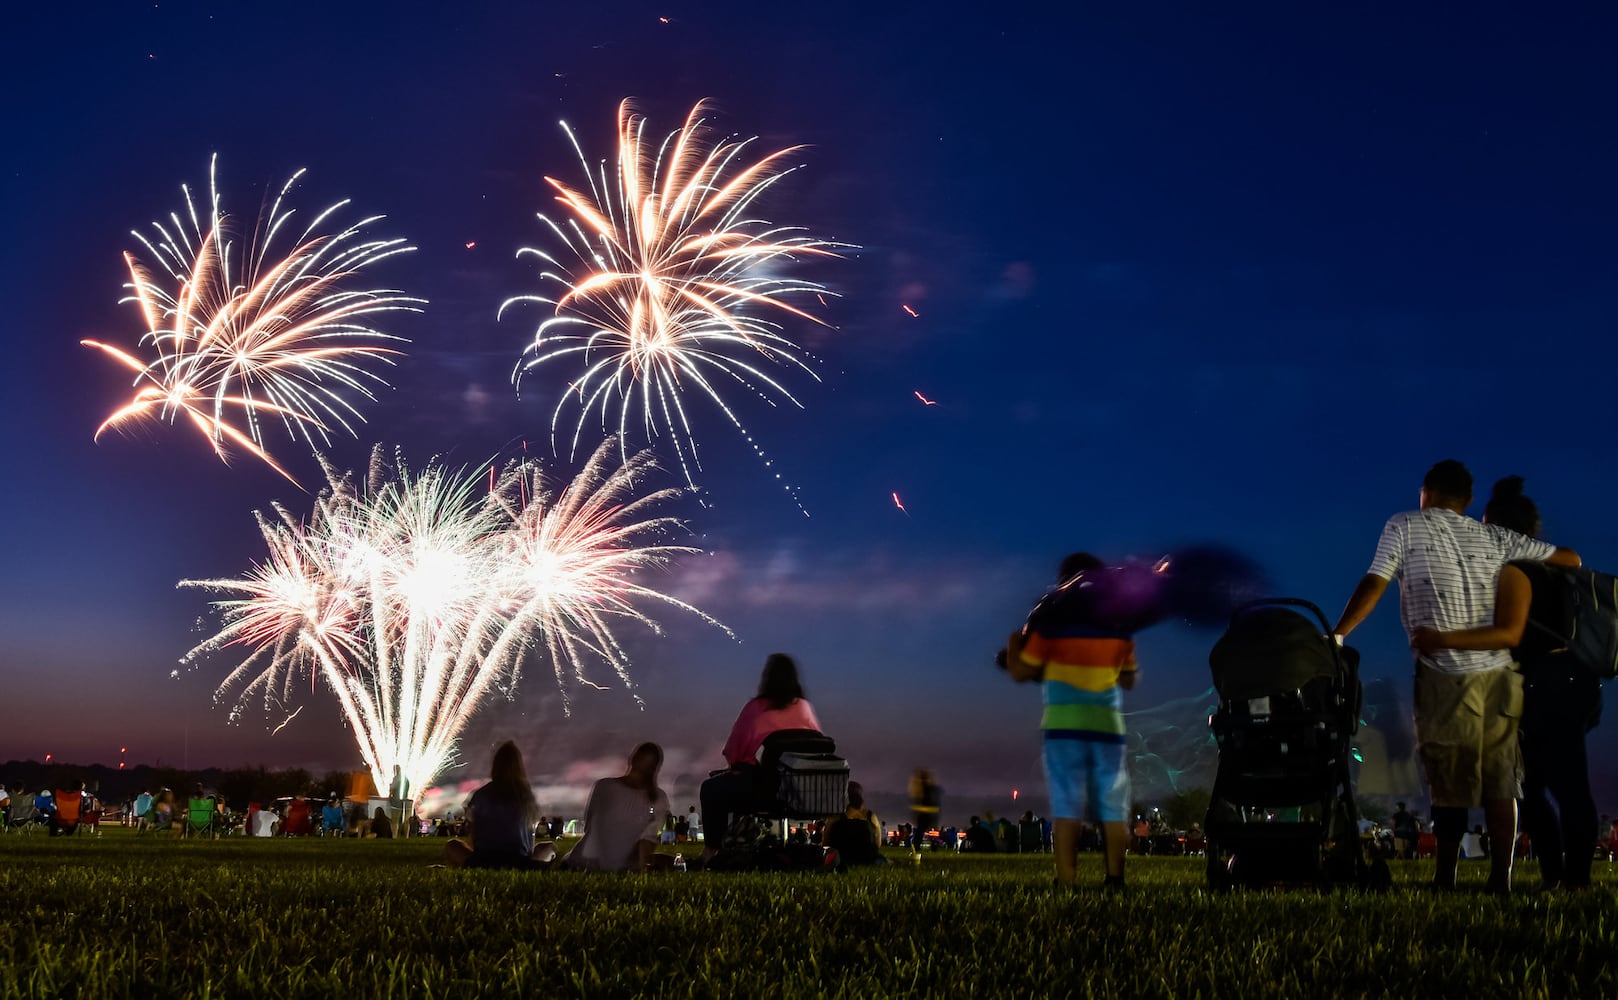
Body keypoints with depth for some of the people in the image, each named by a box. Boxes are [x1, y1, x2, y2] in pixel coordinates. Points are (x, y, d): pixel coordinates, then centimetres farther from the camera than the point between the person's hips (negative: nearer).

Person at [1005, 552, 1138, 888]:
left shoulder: (1051, 624, -2)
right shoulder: (1120, 628, 6)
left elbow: (1020, 673, 1)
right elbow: (1129, 680, 15)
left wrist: (1013, 645, 19)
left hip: (1065, 725, -2)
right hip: (1108, 725, 2)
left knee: (1067, 809, -5)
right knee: (1112, 810, 5)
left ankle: (1066, 883, -10)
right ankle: (1115, 879, 1)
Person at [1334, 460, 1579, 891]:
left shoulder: (1404, 527, 5)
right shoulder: (1494, 537, 14)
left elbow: (1373, 585, -5)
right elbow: (1570, 559, 16)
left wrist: (1335, 637, -1)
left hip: (1446, 674, -3)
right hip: (1498, 672, 3)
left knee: (1450, 781, 1)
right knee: (1500, 779, 7)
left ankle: (1445, 878, 4)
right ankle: (1501, 877, 6)